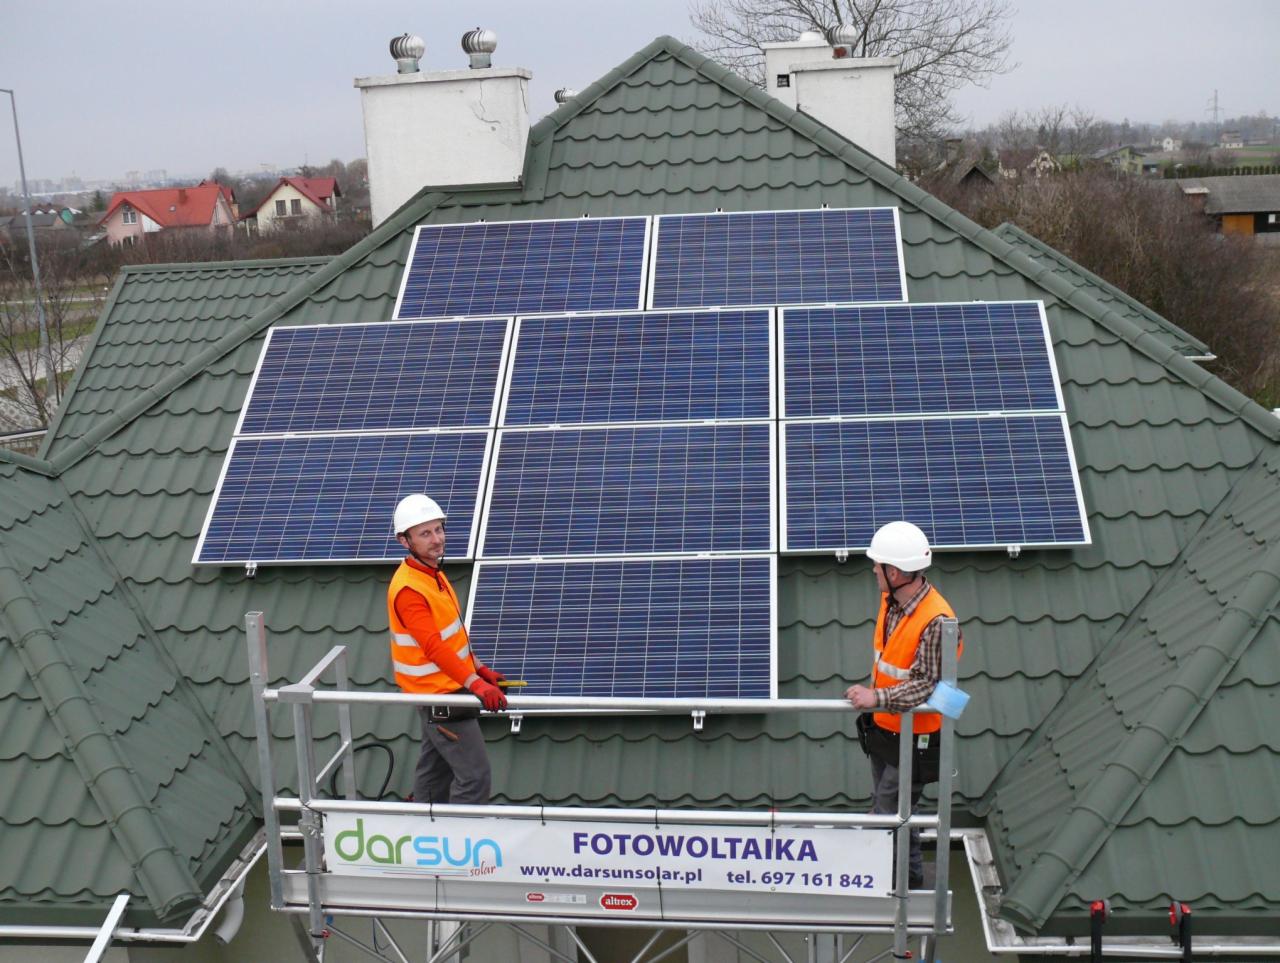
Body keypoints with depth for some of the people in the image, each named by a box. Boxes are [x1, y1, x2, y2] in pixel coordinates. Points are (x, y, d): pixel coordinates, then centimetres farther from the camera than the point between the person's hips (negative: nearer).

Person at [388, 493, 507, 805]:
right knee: (475, 773, -8)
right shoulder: (408, 589, -23)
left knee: (435, 768, 20)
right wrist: (475, 684, -36)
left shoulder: (433, 574, 8)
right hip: (439, 695, -10)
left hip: (442, 690, 10)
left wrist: (479, 668, 13)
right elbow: (434, 647, -30)